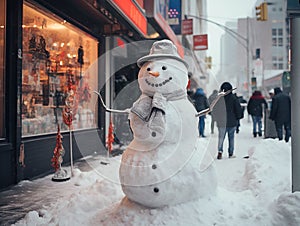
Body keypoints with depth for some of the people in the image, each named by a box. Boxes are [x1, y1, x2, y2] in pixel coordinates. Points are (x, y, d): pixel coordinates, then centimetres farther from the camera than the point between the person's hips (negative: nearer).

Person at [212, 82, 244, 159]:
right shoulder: (233, 97, -8)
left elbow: (213, 110, 1)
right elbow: (238, 109, -7)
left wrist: (218, 117, 16)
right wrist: (238, 117, 9)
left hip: (221, 122, 0)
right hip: (232, 122, 0)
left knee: (221, 137, 6)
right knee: (231, 138, 11)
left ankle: (220, 150, -15)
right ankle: (230, 153, 15)